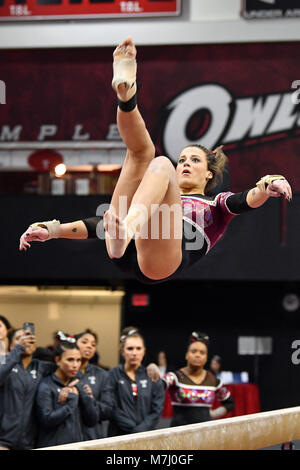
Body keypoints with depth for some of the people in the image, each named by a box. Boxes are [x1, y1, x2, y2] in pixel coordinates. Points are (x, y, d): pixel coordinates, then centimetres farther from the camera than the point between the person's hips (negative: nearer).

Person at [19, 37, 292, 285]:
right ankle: (126, 93, -26)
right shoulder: (162, 200, 44)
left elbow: (246, 201, 10)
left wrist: (265, 190, -14)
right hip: (124, 256, 3)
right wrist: (54, 230, 15)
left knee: (161, 164, -19)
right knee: (142, 152, 5)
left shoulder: (216, 206, 36)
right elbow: (104, 224, 30)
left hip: (163, 260, -3)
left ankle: (126, 232, -47)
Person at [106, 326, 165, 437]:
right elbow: (112, 409, -5)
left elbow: (157, 410, 4)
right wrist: (134, 429, -10)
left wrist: (140, 430, -9)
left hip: (146, 435, 2)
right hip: (119, 435, -2)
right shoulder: (113, 375, 2)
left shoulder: (152, 376, 10)